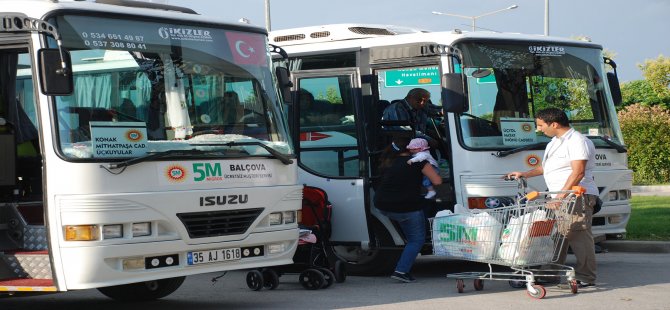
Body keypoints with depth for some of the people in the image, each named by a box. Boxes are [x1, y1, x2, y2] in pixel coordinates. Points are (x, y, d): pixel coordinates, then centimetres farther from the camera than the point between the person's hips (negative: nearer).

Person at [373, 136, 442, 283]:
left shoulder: (387, 164, 12)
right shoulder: (417, 162, -3)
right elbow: (437, 181, -3)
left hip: (383, 206, 5)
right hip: (408, 207, -5)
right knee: (417, 239, 8)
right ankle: (401, 271, -7)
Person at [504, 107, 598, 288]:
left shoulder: (577, 141, -11)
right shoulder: (554, 143, 22)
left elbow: (578, 172, -20)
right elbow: (546, 167, 37)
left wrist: (562, 195, -26)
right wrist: (525, 175, 33)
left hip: (577, 197, -10)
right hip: (560, 198, 10)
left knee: (578, 236, -10)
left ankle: (586, 277, -7)